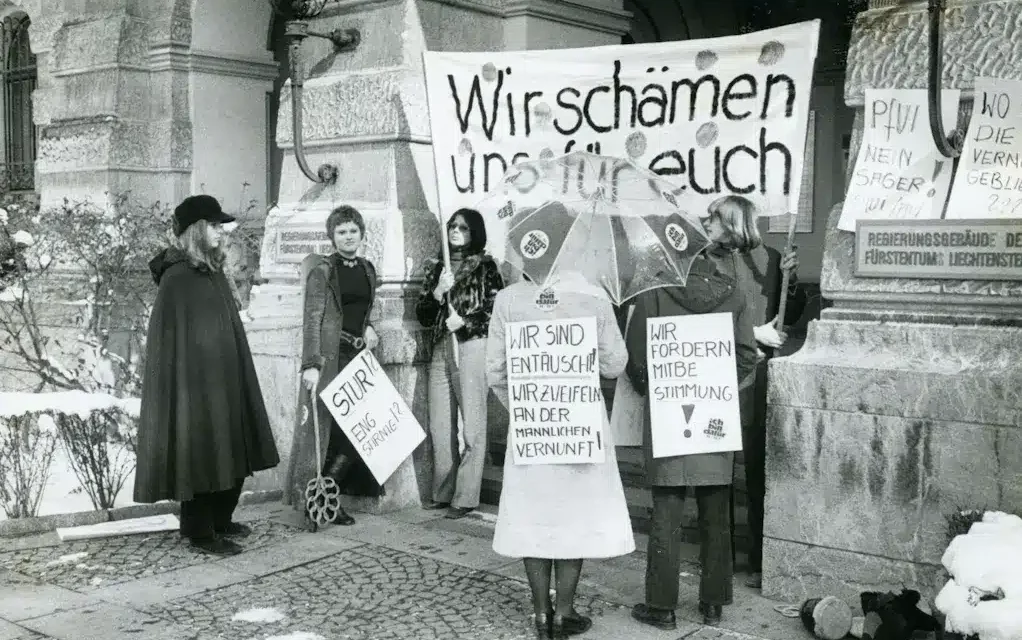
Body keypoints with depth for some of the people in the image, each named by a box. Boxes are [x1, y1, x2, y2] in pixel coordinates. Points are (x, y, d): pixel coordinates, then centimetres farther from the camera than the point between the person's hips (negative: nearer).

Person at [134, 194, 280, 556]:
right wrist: (186, 384, -21)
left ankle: (219, 521, 27)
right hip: (196, 380, -9)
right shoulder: (177, 277, -14)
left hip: (224, 379, 9)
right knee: (201, 453, -1)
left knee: (231, 453, 14)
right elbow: (168, 336, -16)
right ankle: (199, 531, 10)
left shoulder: (212, 270, 11)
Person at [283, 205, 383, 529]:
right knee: (322, 427, -3)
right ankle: (312, 502, 9)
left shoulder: (368, 269, 14)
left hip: (358, 356, 6)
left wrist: (368, 329, 4)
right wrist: (310, 364, -19)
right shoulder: (322, 269, -5)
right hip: (329, 356, -6)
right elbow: (311, 319, -11)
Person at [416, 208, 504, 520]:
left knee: (472, 424, -6)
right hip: (441, 349, 6)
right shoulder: (436, 268, 18)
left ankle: (465, 498, -2)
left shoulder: (485, 266, 4)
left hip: (472, 346, -5)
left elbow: (496, 306, -5)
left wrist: (465, 321, -12)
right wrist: (437, 293, -3)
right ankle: (442, 493, 17)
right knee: (439, 425, 7)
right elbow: (422, 315, 13)